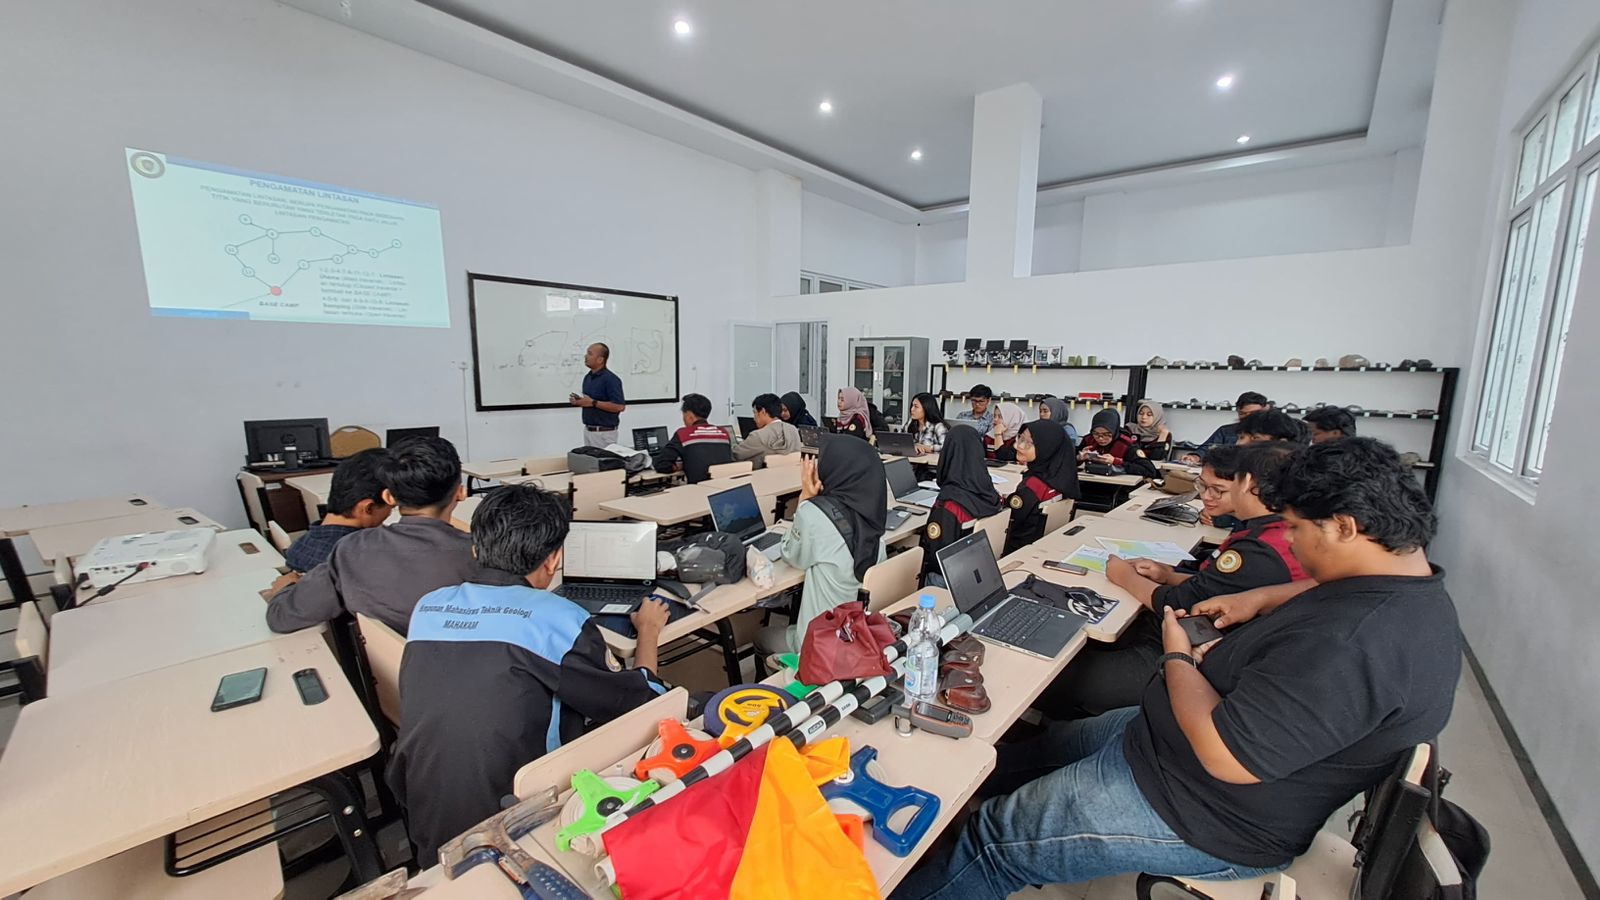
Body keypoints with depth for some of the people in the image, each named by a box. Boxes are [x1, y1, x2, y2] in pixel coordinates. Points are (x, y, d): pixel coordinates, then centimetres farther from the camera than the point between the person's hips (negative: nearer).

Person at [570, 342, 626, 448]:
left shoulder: (611, 379, -16)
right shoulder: (588, 377, 11)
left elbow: (620, 406, -22)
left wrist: (593, 403, -22)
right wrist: (580, 401, 1)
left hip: (604, 432, -9)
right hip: (588, 430, 9)